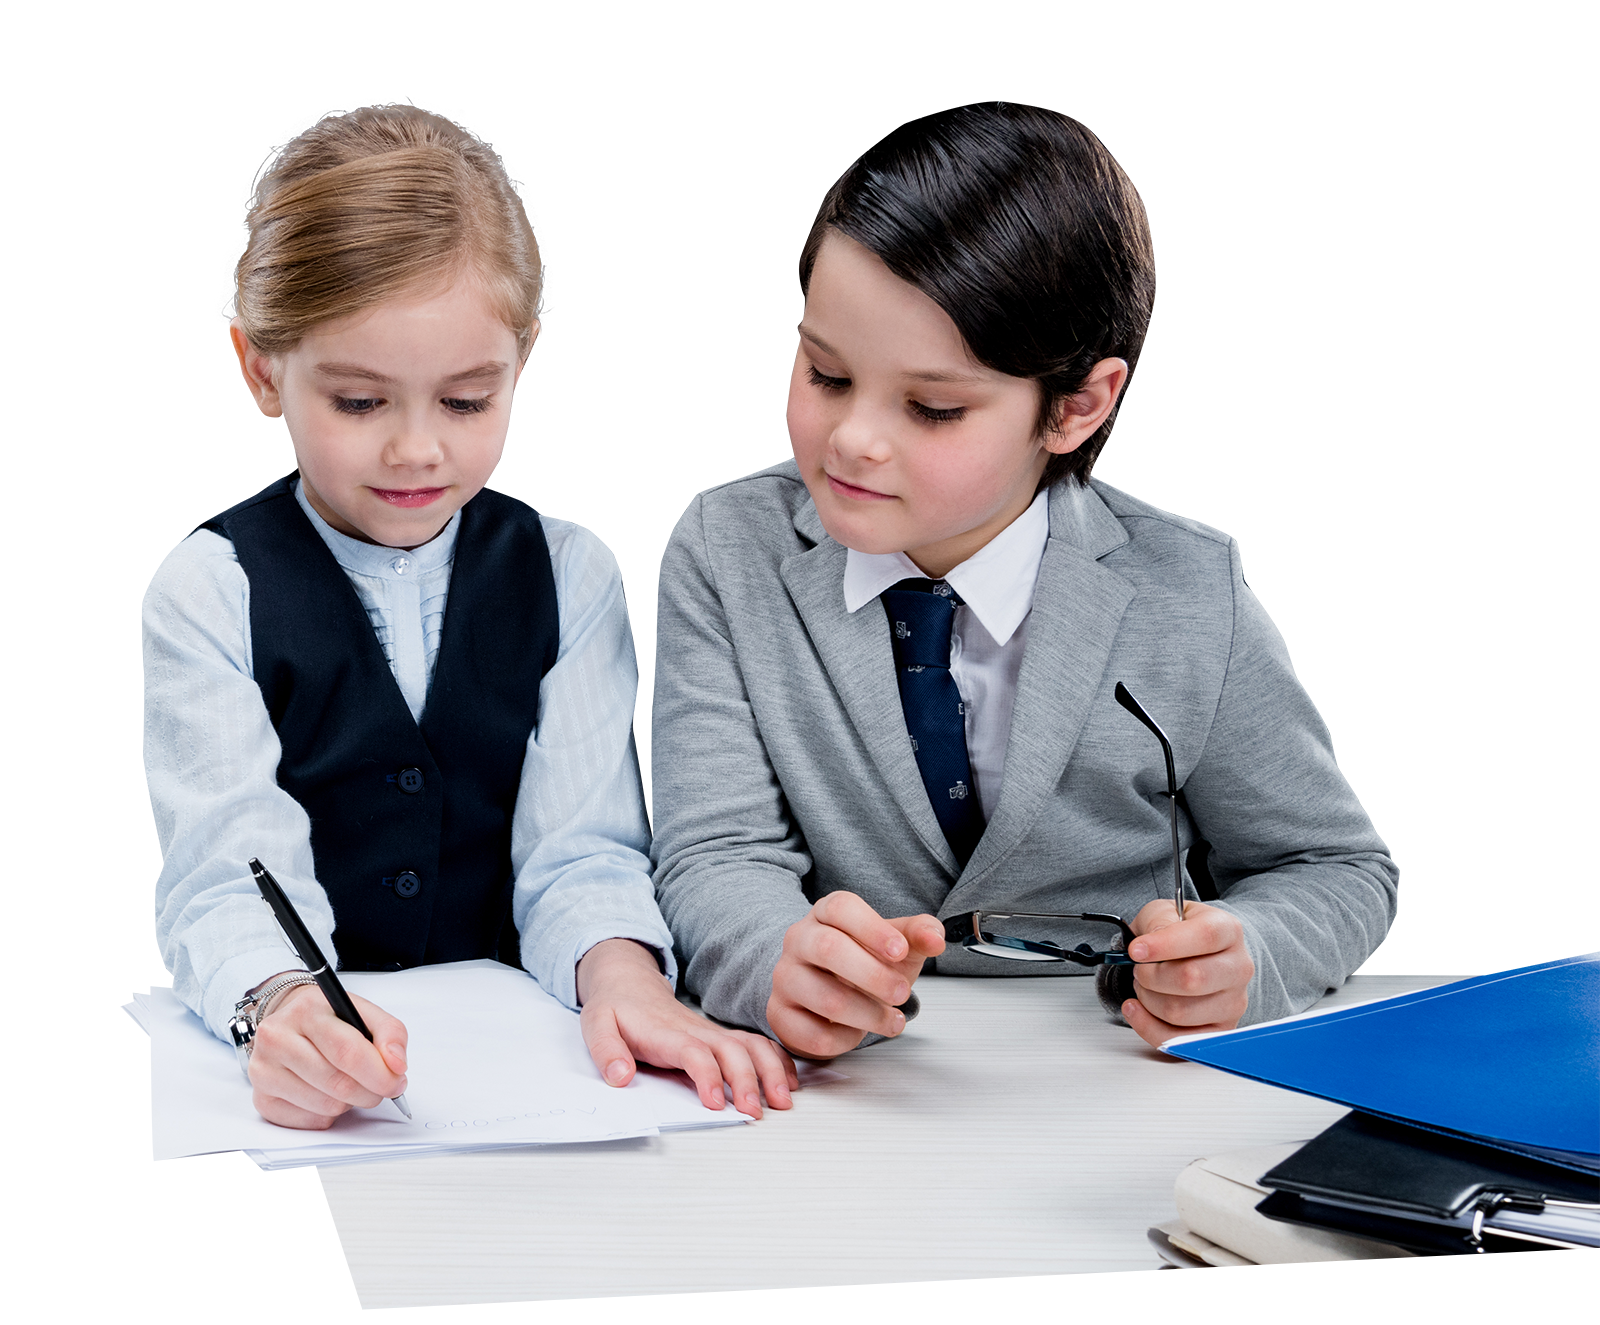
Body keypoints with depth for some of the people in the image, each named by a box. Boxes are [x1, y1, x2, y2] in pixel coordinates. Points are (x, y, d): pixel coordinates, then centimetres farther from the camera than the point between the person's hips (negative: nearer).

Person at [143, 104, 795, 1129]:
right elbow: (232, 872, -12)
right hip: (307, 1082, -1)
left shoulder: (569, 579, 7)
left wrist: (618, 969, -25)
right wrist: (284, 1007, -35)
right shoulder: (215, 593, 0)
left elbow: (580, 848, -2)